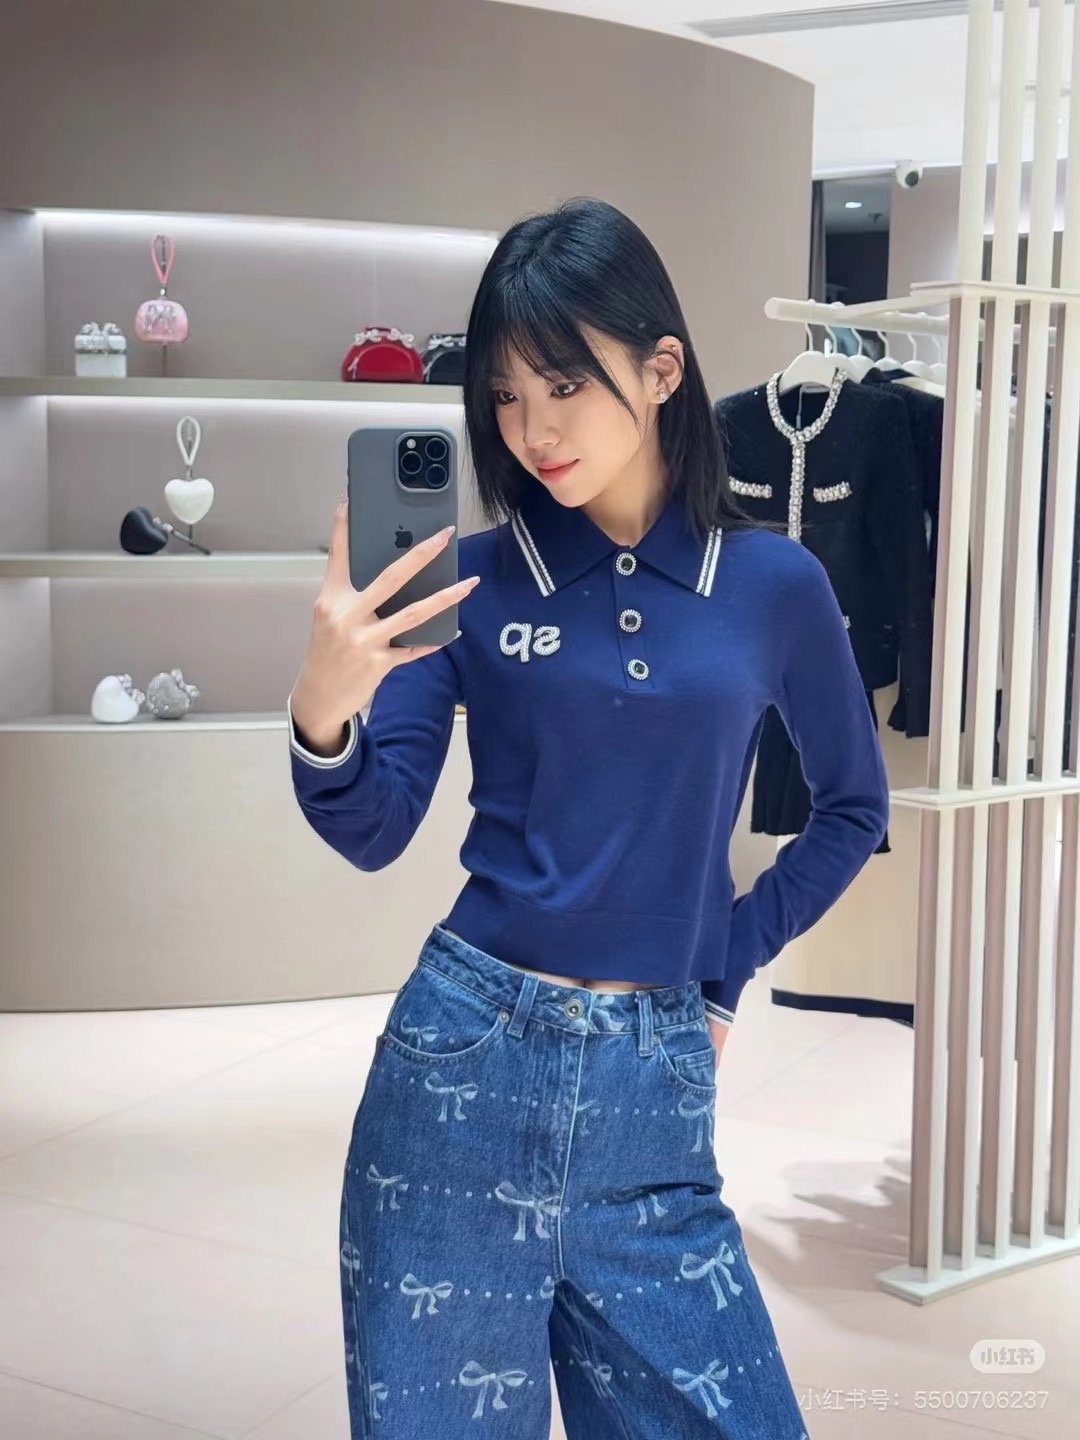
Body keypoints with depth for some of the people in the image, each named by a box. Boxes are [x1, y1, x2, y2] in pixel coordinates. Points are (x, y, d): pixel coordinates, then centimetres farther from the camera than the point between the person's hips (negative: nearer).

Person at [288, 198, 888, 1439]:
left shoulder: (773, 584, 1)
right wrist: (322, 713, -25)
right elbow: (373, 833, -5)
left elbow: (851, 806, 14)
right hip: (464, 1056, 0)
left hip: (654, 1081, 1)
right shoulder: (474, 579, -1)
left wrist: (727, 964, 8)